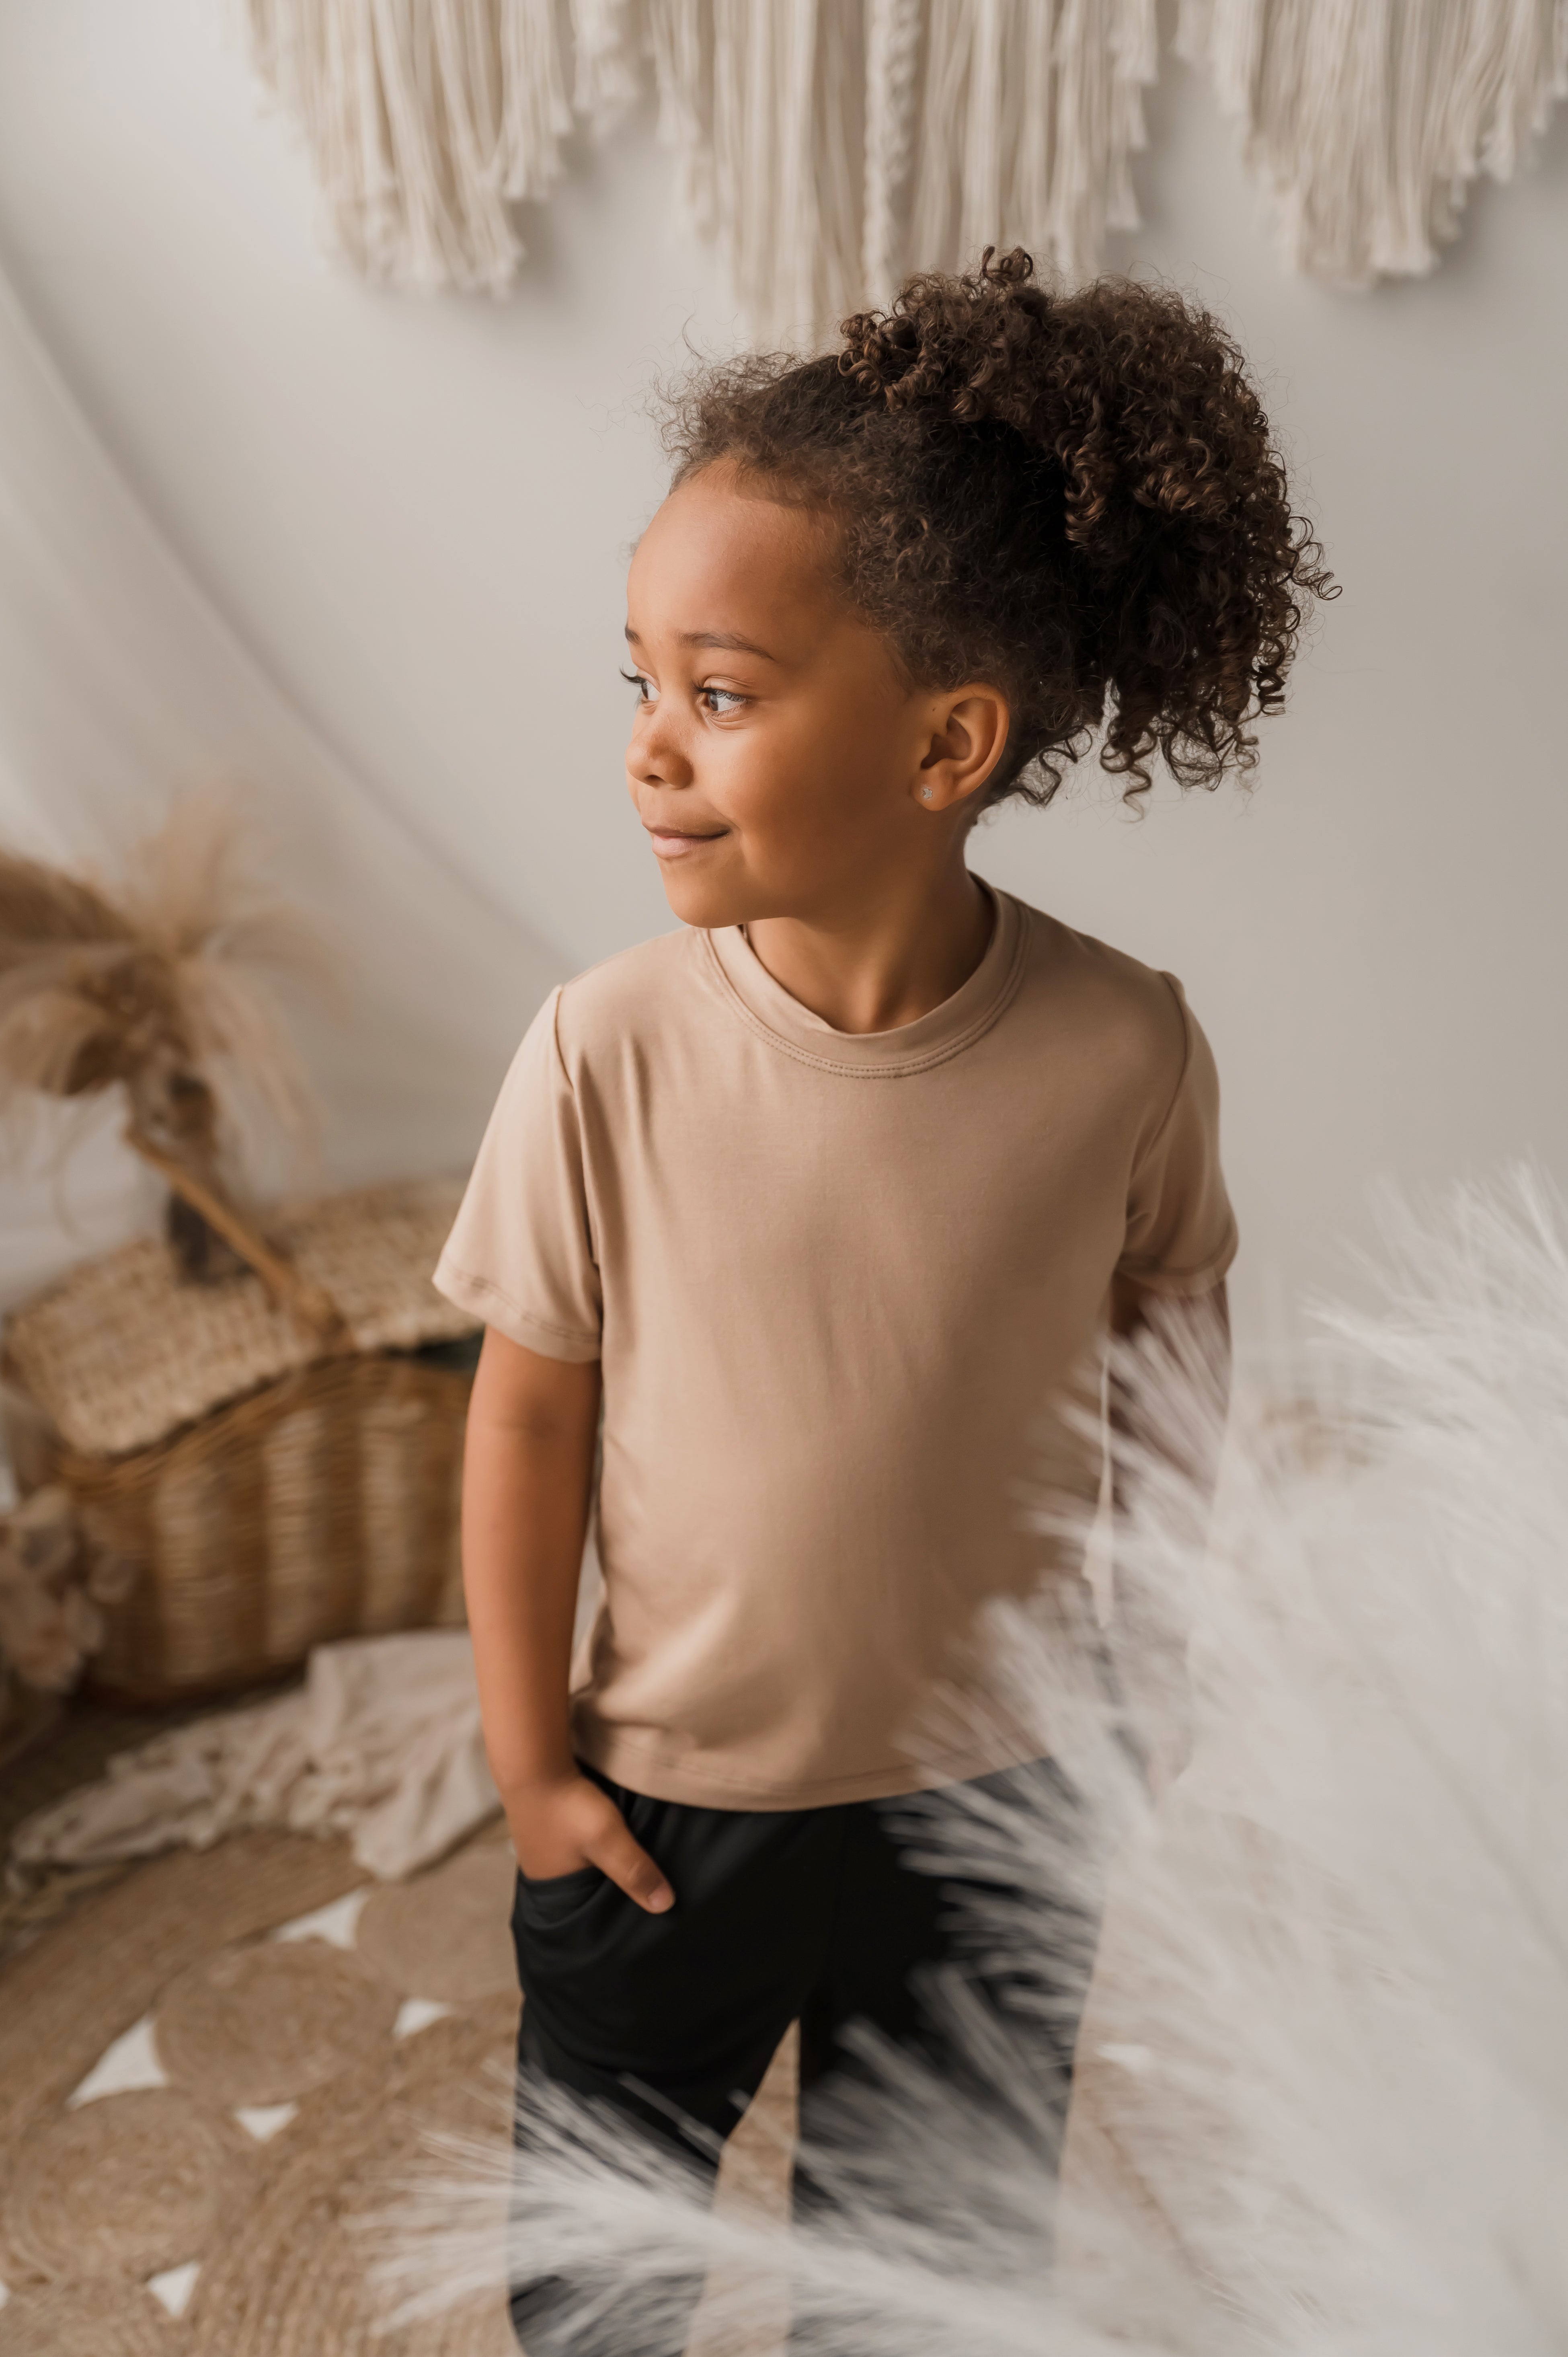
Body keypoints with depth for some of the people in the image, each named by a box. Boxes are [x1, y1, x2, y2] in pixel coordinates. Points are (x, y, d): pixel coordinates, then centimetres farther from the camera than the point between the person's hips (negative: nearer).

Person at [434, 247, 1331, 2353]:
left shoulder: (1126, 1050, -21)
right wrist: (530, 1761, -4)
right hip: (668, 1788, 0)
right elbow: (531, 1413, -12)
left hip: (993, 1792, 1)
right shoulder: (611, 1049, -23)